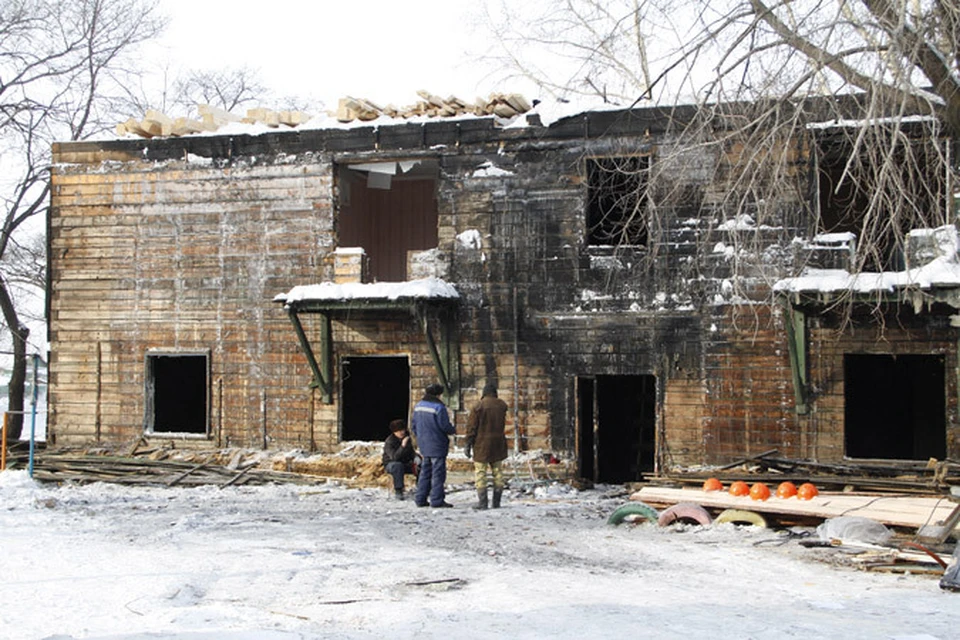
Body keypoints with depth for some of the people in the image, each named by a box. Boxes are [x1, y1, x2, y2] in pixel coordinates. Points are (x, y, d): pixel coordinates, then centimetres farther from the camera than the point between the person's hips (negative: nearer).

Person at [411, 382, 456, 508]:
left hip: (423, 444, 8)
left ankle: (420, 498, 14)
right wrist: (453, 431, 4)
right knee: (438, 472, -2)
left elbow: (413, 423, 14)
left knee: (425, 471, 15)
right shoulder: (438, 407, -16)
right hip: (437, 445, -8)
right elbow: (444, 425, -16)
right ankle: (437, 500, -3)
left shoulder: (418, 406, 9)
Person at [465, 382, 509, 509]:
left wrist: (468, 445, -5)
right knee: (497, 472, 11)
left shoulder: (479, 407, -10)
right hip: (498, 444, 5)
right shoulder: (502, 405, 2)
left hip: (482, 445, -4)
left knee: (480, 473, 0)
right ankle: (497, 502, 11)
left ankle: (482, 502, -3)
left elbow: (471, 427, -10)